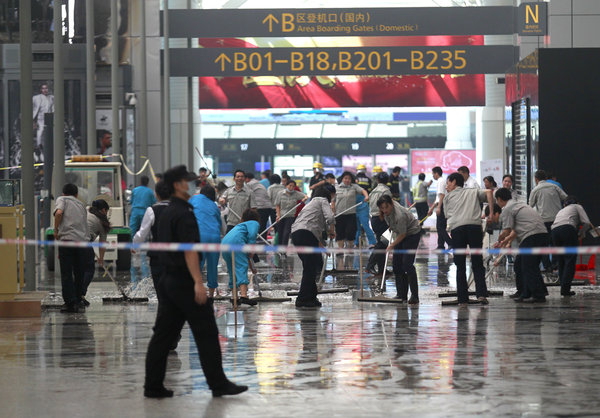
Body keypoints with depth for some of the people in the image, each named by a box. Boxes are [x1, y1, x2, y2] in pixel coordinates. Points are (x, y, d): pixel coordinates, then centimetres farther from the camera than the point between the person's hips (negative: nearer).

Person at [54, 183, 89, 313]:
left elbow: (59, 212, -11)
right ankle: (78, 302, 16)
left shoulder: (61, 199, 11)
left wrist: (56, 230, 0)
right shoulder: (81, 204, 25)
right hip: (83, 240, 4)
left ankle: (70, 303, -4)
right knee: (79, 274, 12)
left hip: (67, 239, -4)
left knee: (66, 274, 0)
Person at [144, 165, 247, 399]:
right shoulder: (184, 214, -14)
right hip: (184, 281, -9)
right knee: (206, 333, -2)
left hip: (167, 280, 9)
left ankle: (153, 386, 8)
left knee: (163, 334, 8)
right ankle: (218, 384, 2)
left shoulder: (166, 213, 16)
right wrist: (198, 282, -26)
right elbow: (189, 251, -21)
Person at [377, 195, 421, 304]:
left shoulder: (400, 215, -36)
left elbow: (402, 234, -25)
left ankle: (414, 296, -14)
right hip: (401, 234, 9)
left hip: (412, 234, -9)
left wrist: (391, 246, -17)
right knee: (396, 264, 3)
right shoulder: (386, 211, -12)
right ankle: (402, 294, 8)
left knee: (407, 265, -17)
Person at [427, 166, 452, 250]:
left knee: (440, 227, -12)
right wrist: (431, 208, 31)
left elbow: (442, 195, -20)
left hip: (442, 206, -10)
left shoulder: (441, 181, -9)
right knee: (439, 227, 11)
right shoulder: (440, 181, 21)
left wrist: (438, 207, -26)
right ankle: (440, 245, 14)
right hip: (440, 206, 10)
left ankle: (450, 243, -17)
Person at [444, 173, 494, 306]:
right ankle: (481, 294, -12)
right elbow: (488, 192, 8)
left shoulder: (448, 197, 25)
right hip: (475, 226, 1)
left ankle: (463, 299, 3)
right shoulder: (473, 192, 26)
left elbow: (447, 215, 18)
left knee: (460, 266, 5)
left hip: (456, 229, -1)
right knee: (477, 264, 5)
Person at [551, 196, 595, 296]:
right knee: (570, 260, -5)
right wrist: (582, 233, 26)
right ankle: (565, 288, -15)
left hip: (554, 231, 5)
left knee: (561, 262, 12)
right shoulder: (577, 207, 24)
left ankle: (563, 288, 8)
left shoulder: (561, 211, 39)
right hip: (568, 228, -5)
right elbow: (586, 223, 10)